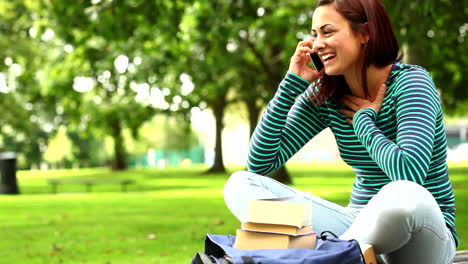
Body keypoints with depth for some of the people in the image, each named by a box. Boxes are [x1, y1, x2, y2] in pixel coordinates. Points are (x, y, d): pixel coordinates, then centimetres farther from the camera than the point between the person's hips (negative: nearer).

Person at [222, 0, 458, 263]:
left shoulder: (410, 82, -13)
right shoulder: (324, 94, 1)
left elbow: (410, 172, -30)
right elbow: (260, 164, -2)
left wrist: (363, 120, -13)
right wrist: (292, 83, -7)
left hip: (423, 229, -5)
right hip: (362, 223, 5)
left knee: (404, 195, -42)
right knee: (240, 184, -9)